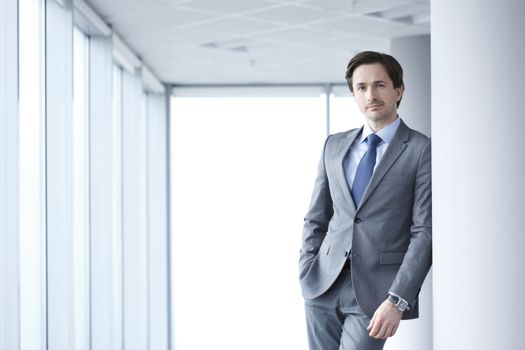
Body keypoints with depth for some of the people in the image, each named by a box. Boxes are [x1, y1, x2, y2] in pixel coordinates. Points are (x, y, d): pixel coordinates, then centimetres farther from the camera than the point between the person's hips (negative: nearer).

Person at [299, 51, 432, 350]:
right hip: (324, 288, 5)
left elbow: (425, 232, -9)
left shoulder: (422, 150, -4)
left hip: (375, 291, -5)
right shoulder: (335, 145, 12)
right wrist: (307, 277, 4)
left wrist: (398, 301, -16)